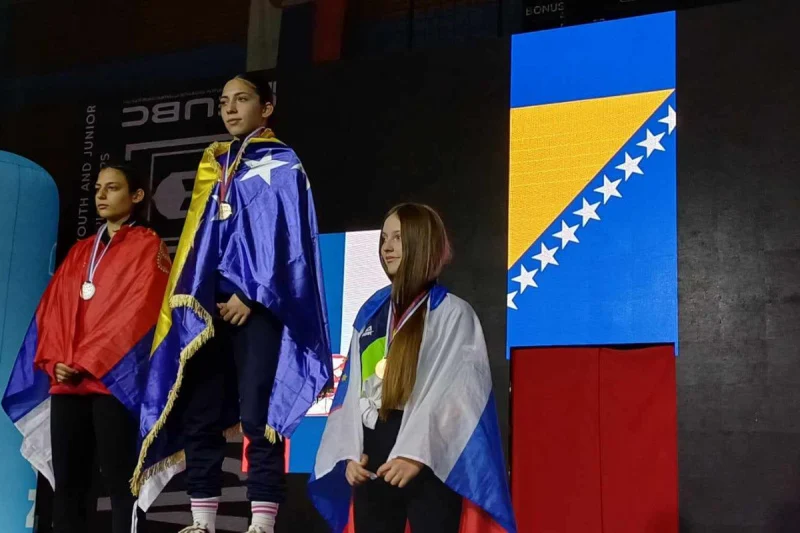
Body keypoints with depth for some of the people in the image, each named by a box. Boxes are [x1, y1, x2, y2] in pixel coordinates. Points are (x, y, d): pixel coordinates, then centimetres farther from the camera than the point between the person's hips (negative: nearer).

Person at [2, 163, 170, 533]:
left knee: (119, 483, -8)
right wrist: (54, 361, -3)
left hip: (113, 380, -6)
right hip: (66, 383, 6)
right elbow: (51, 309, 15)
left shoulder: (148, 246, 4)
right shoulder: (79, 252, 23)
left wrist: (87, 363, -13)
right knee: (66, 483, 4)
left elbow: (137, 311, -8)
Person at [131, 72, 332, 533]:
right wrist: (188, 296, 7)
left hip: (256, 303, -6)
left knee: (256, 414, -10)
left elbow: (286, 237, -6)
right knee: (198, 413, 1)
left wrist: (252, 295, -13)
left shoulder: (283, 165, 4)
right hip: (206, 304, 6)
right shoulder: (214, 165, 22)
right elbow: (197, 236, 20)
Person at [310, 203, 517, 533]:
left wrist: (415, 454, -19)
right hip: (372, 464, 6)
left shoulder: (452, 313, -1)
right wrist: (350, 453, 1)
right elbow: (353, 387, 13)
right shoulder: (371, 312, 15)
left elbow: (452, 393, -10)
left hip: (428, 465, -5)